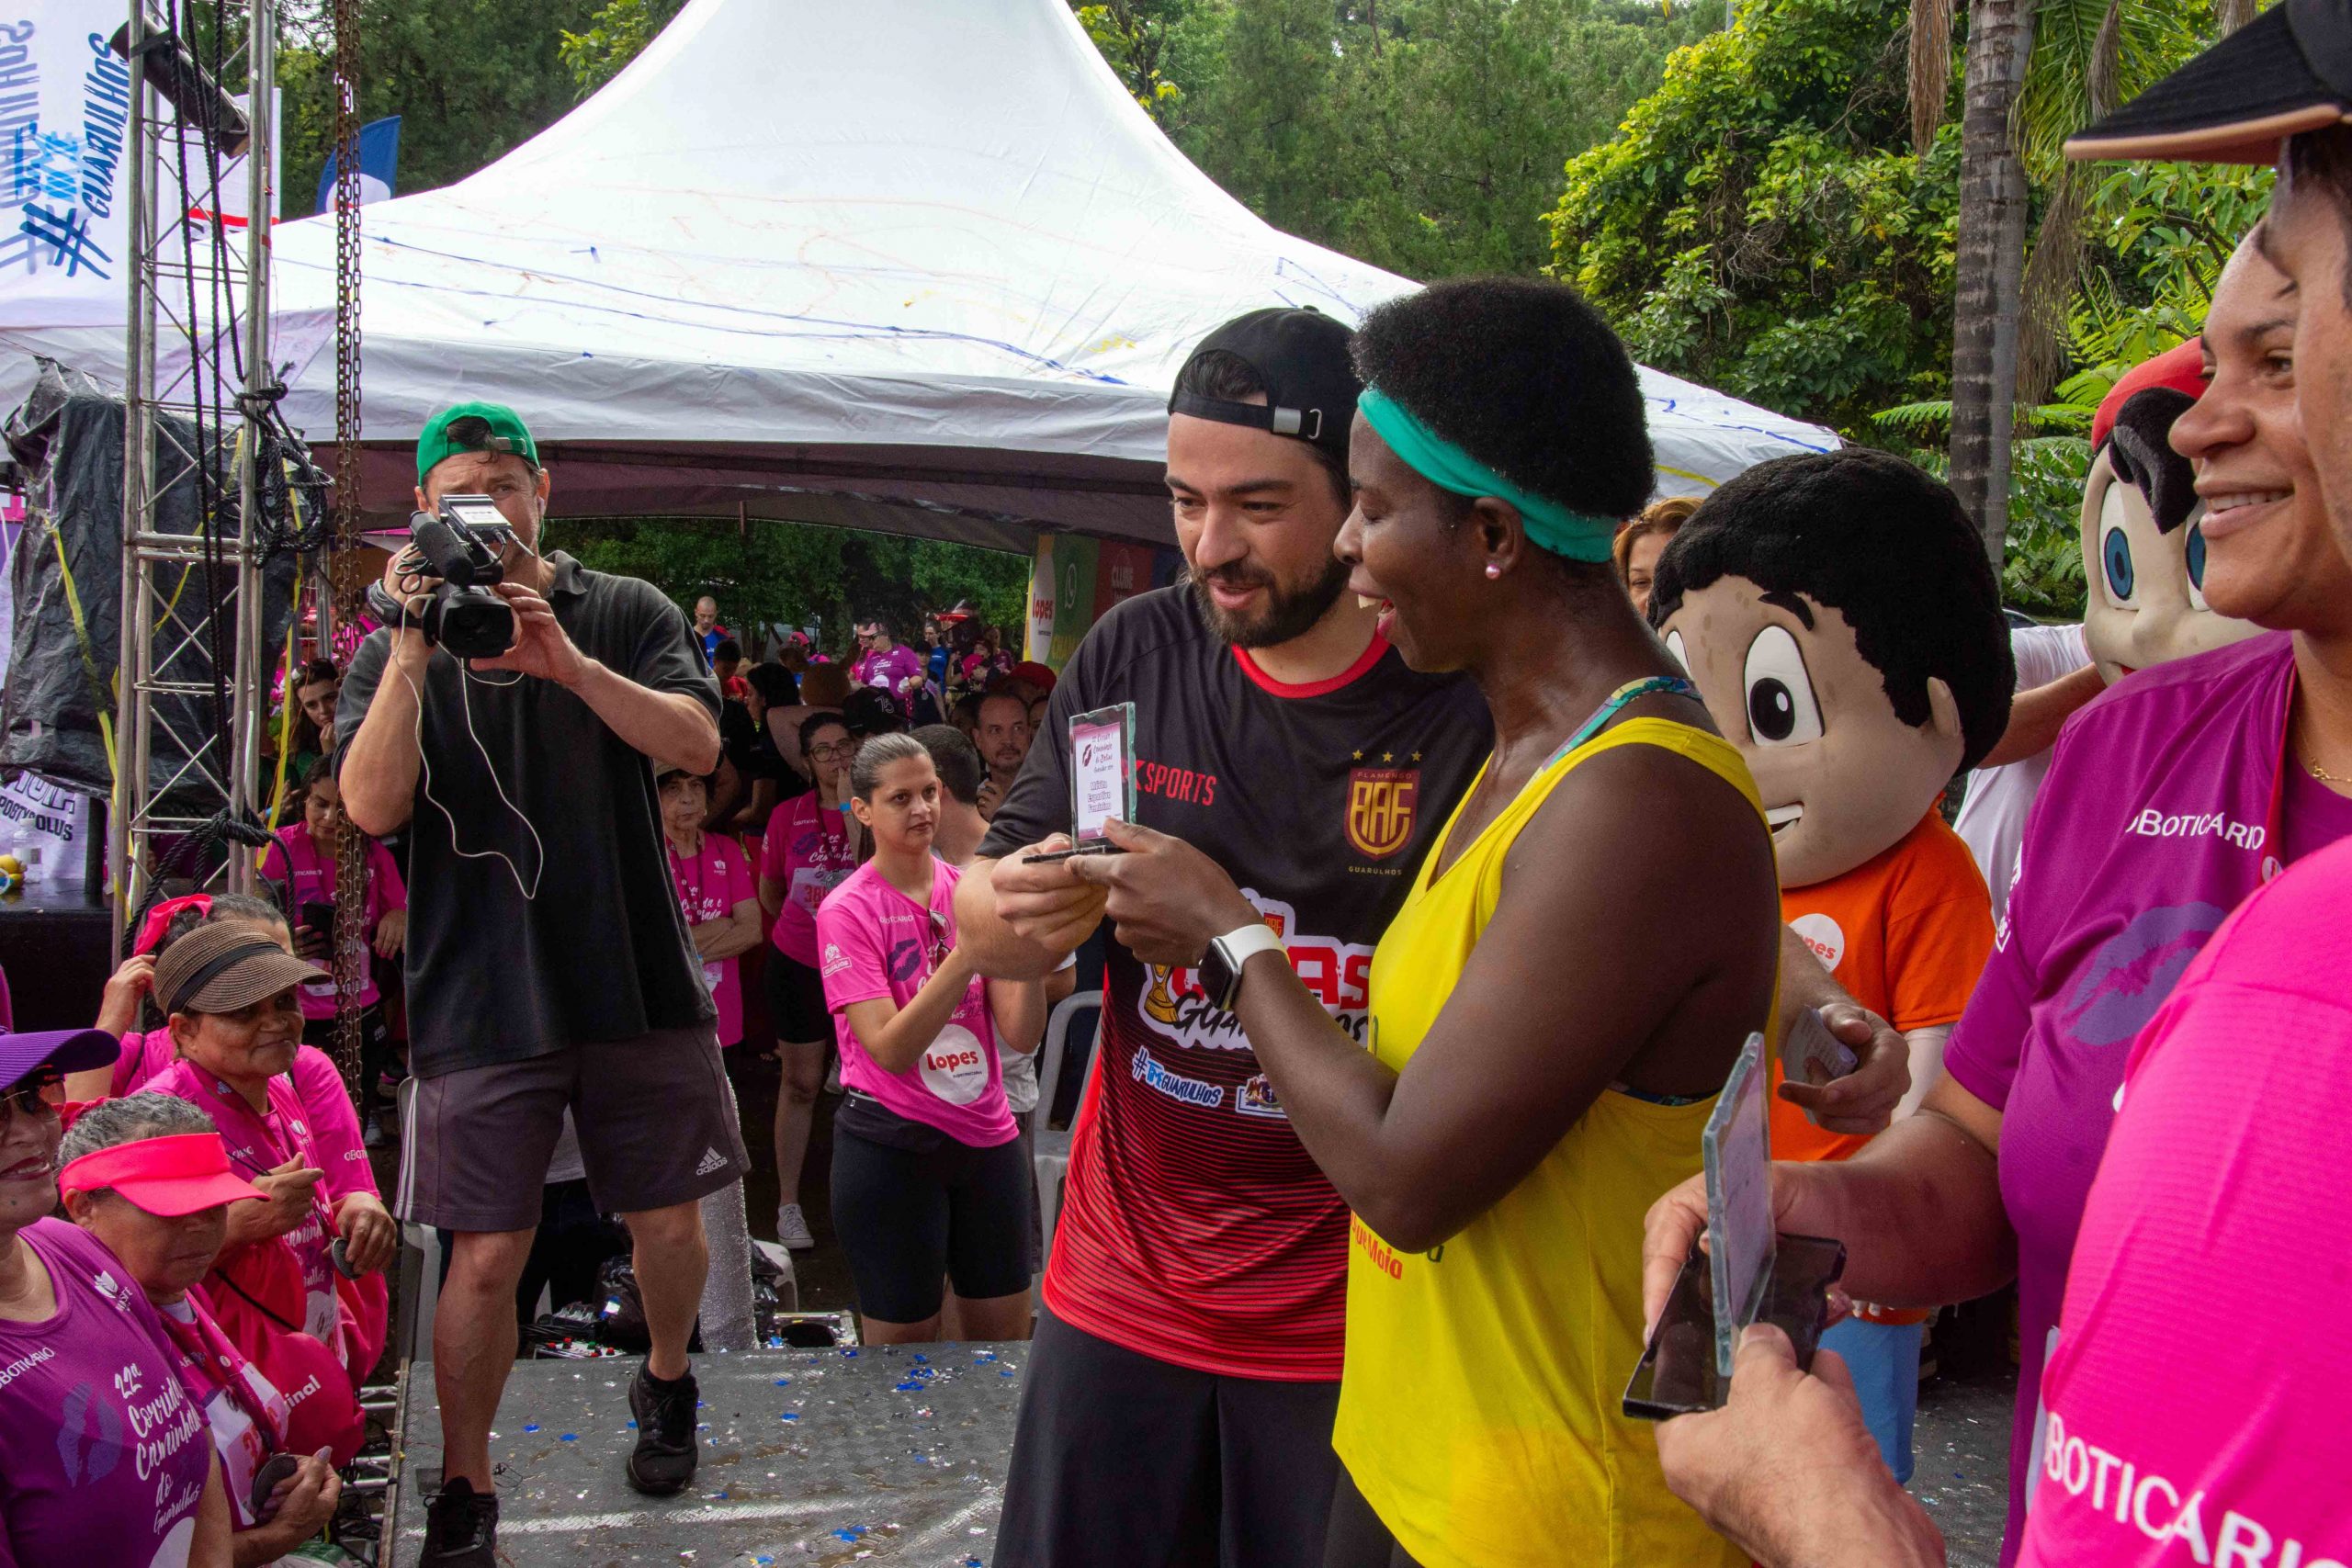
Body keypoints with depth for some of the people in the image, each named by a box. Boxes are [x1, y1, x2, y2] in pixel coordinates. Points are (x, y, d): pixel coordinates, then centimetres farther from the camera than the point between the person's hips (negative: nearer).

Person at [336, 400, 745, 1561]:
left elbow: (697, 744, -9)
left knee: (669, 1219, 12)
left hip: (639, 979, 1)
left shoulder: (623, 613, 6)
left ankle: (665, 1384, 41)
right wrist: (414, 651, -17)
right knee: (485, 1254, -1)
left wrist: (568, 662, -21)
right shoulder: (397, 646, 5)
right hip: (481, 997, -1)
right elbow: (372, 807, -9)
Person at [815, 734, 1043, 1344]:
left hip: (986, 1137, 4)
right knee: (905, 1343, 8)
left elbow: (1021, 1036, -4)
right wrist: (968, 951, -28)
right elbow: (891, 1050, -19)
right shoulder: (847, 910, -9)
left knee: (1008, 1337, 11)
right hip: (891, 1148, -4)